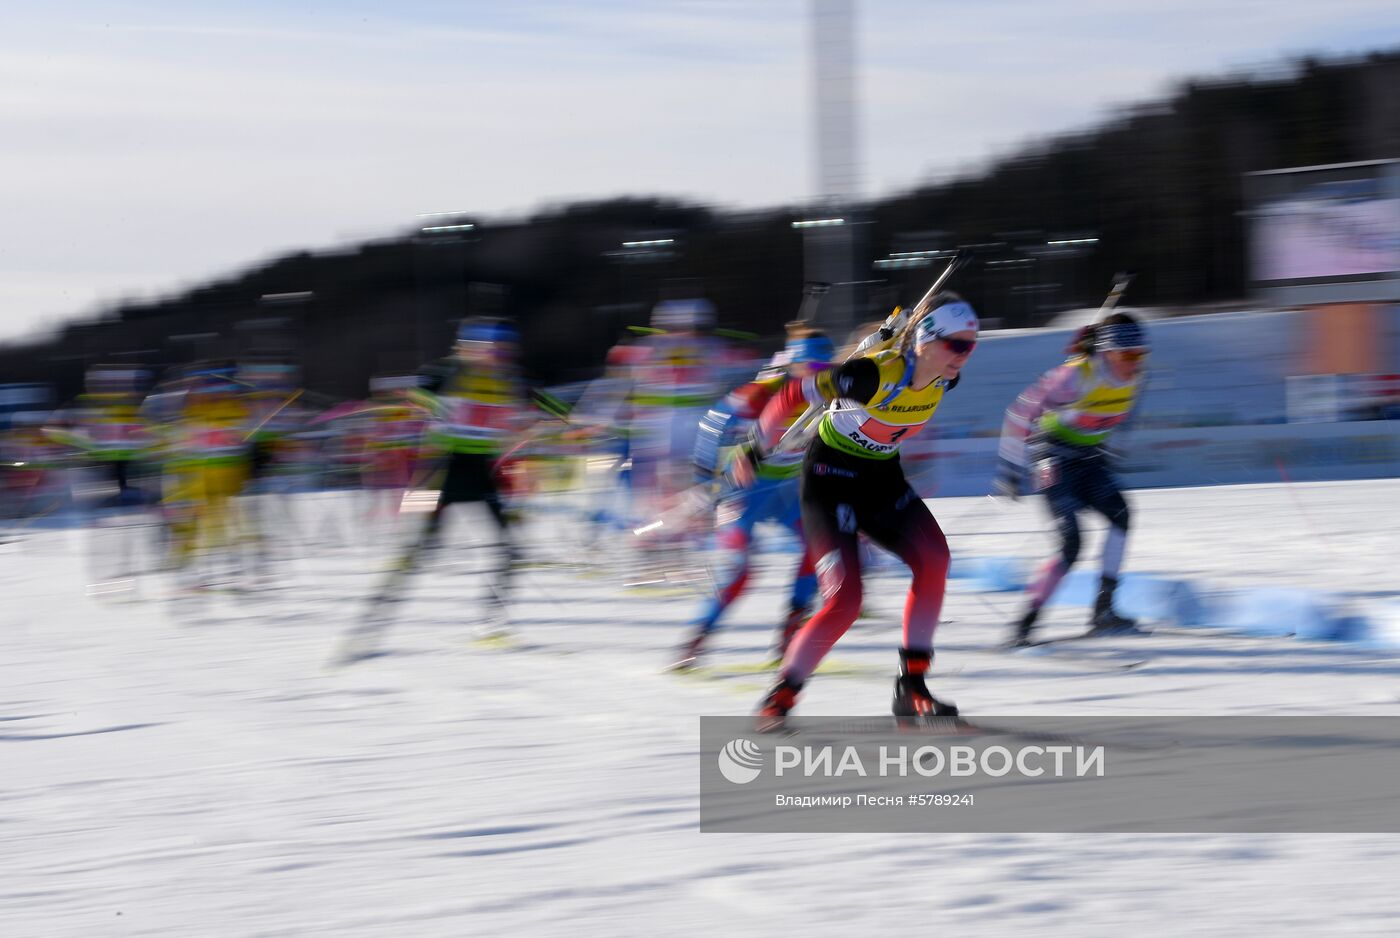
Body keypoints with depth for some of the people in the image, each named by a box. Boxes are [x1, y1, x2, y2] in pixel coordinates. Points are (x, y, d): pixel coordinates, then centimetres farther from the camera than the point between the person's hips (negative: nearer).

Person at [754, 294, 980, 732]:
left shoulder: (945, 379, -9)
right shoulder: (874, 374, -30)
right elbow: (798, 395, -18)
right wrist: (758, 449, -9)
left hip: (882, 476, 7)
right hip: (831, 476, -7)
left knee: (933, 559, -17)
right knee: (845, 601, -16)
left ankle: (912, 687, -9)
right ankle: (778, 701, -1)